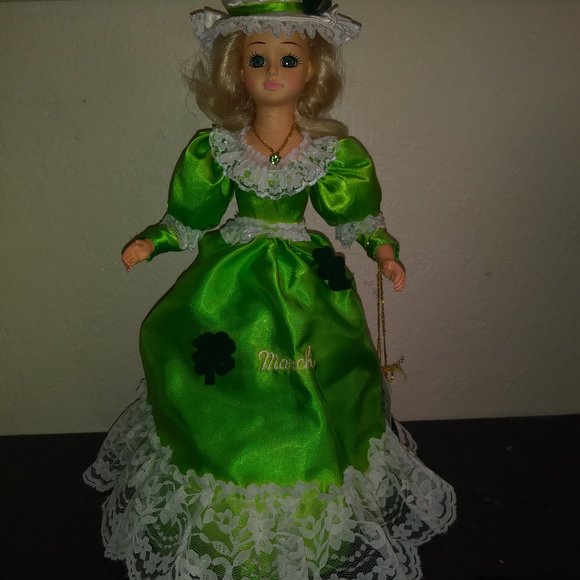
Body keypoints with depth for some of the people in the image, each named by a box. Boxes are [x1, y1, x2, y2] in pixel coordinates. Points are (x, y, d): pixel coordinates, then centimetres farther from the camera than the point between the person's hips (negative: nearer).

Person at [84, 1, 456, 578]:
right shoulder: (216, 147, -4)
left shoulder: (334, 151, -5)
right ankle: (222, 528, 34)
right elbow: (191, 218, 6)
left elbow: (358, 218, 5)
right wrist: (151, 241, -9)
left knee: (305, 412, 6)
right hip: (229, 285, 1)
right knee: (230, 414, 10)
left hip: (305, 288, -1)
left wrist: (384, 250, -12)